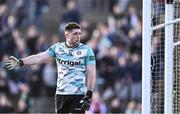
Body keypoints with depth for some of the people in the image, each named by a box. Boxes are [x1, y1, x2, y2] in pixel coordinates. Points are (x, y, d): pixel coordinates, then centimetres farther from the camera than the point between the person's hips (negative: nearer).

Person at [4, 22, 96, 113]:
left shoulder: (86, 50, -3)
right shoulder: (58, 48, 6)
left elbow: (91, 74, -5)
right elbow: (40, 58, -4)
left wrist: (88, 95, -13)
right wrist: (20, 62, -18)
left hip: (78, 95, -4)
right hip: (60, 94, 4)